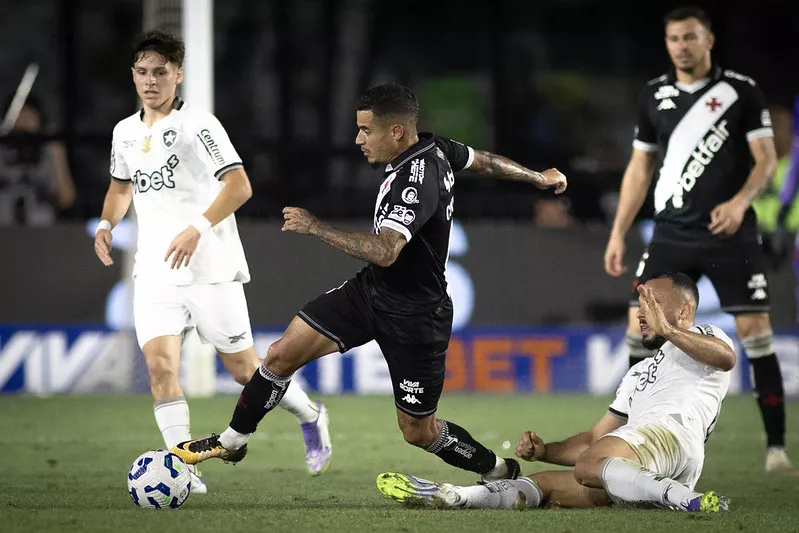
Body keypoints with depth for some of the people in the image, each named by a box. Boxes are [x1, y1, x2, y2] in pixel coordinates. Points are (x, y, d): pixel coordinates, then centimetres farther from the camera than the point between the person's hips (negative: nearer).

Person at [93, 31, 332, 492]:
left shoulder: (199, 125, -9)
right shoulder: (126, 132, 11)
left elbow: (239, 185, -18)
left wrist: (198, 228, -29)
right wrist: (107, 224, 7)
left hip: (210, 268, -5)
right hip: (154, 272, 5)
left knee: (242, 366, 3)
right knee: (159, 364, -13)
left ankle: (310, 416, 30)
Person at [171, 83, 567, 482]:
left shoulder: (415, 182, -31)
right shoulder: (434, 148, -4)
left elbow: (384, 251, -43)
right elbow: (486, 162, 14)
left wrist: (316, 227, -35)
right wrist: (538, 178, 32)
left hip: (413, 316, -9)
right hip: (371, 289, 9)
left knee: (417, 430, 4)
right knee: (282, 355, 1)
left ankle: (500, 472, 29)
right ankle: (231, 442, 19)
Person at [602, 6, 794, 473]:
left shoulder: (742, 91, -1)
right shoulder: (654, 96, 9)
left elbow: (766, 159, -3)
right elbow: (640, 168, 15)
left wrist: (740, 202, -21)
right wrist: (618, 233, 10)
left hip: (730, 233, -3)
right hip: (672, 233, 3)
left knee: (756, 331, -8)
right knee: (640, 329, -5)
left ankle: (777, 446, -2)